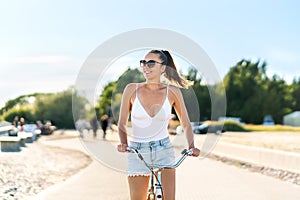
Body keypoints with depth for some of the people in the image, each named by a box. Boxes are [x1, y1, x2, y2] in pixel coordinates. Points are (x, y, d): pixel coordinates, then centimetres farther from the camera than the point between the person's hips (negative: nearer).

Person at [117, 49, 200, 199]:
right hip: (137, 152, 0)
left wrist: (191, 146, -11)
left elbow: (186, 124, 4)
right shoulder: (132, 89, -4)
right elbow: (122, 124, 1)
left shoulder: (172, 91, -3)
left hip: (164, 149, 0)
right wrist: (124, 143, -16)